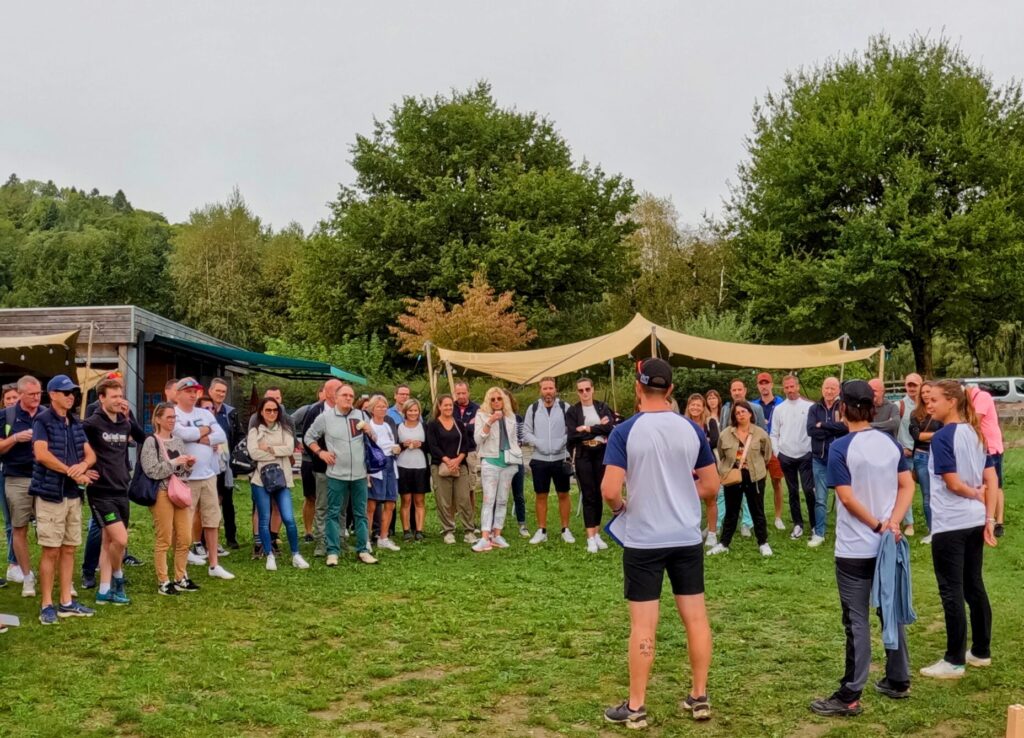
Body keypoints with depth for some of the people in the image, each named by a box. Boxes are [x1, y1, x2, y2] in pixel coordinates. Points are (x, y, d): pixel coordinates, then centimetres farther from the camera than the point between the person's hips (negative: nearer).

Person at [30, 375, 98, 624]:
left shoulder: (76, 423, 13)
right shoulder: (42, 420, -8)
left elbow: (90, 454, 10)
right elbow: (41, 455, -20)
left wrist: (83, 465, -13)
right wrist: (73, 473, -15)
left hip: (74, 494, 7)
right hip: (51, 494, -6)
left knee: (69, 550, 9)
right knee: (51, 551, -3)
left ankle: (66, 602, 16)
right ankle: (46, 605, 5)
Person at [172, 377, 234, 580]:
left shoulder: (205, 414, 12)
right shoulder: (173, 415, -6)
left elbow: (222, 436, 2)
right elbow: (182, 433, -24)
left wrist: (200, 438, -13)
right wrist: (205, 431, -7)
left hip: (208, 475, 6)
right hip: (185, 478, -6)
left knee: (212, 520, 11)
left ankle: (214, 564, 20)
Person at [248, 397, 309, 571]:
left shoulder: (285, 430, 11)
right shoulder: (254, 432, 5)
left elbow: (290, 448, -6)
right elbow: (254, 453, -11)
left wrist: (269, 448, -9)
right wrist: (280, 453, -8)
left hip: (282, 479, 1)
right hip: (261, 480, -1)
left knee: (289, 519, -4)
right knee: (264, 520, 2)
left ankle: (296, 555, 7)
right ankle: (270, 556, 12)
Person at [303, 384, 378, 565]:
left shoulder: (361, 415, 6)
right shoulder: (325, 417, -1)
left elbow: (374, 441, 12)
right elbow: (309, 437, 7)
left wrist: (369, 432, -9)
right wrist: (320, 452, -6)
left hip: (359, 474, 3)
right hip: (336, 474, -3)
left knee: (361, 513, 9)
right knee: (334, 513, 1)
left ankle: (363, 550, 16)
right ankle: (332, 552, 7)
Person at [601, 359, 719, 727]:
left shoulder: (625, 431, -11)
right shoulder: (692, 429, 0)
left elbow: (609, 490, -17)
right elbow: (711, 486, 6)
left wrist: (619, 507, 4)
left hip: (643, 540, -3)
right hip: (687, 538, 3)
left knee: (643, 624, 3)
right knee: (695, 617, 13)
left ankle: (636, 707, 12)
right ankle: (700, 697, 22)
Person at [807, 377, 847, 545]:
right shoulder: (814, 409, 6)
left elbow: (847, 426, -18)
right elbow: (811, 430, -10)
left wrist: (822, 426, -13)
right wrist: (835, 428, -13)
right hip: (819, 458, 2)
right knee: (820, 499, 6)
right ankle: (819, 533, 12)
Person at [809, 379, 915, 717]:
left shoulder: (840, 447, -14)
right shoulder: (891, 443, 4)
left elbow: (847, 498, -17)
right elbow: (907, 487, 1)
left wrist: (877, 526, -9)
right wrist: (892, 525, -8)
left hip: (855, 549, -5)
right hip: (889, 544, 6)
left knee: (857, 621, -2)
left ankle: (850, 696, 2)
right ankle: (898, 681, 27)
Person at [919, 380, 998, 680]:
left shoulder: (942, 437, -15)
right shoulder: (976, 434, 8)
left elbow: (952, 483, -18)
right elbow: (992, 479, 7)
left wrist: (975, 495, 0)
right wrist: (989, 517, 6)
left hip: (950, 525, -8)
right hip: (975, 522, 8)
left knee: (951, 591, 0)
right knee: (974, 586, 16)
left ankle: (954, 661, 6)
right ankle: (981, 651, 26)